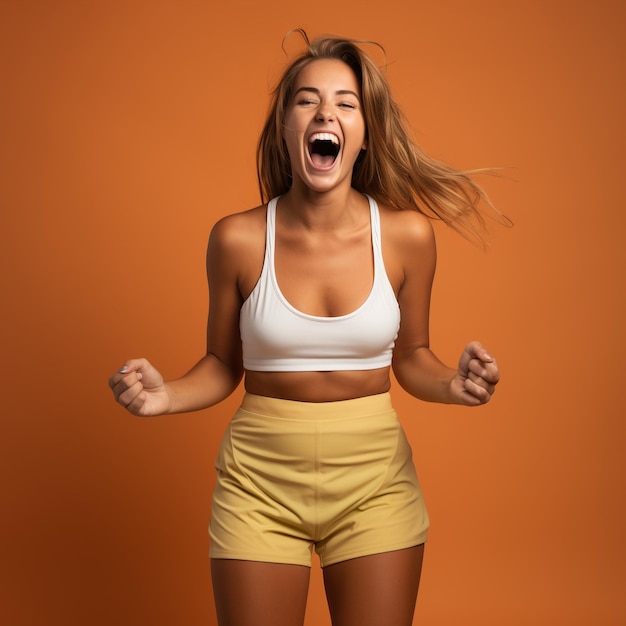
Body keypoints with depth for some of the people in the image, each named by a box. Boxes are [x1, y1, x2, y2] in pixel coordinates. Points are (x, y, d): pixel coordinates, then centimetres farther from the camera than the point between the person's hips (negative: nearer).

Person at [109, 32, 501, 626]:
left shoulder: (406, 233, -8)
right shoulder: (238, 239, -10)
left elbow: (410, 358, 5)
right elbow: (223, 366, 2)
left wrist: (453, 384, -15)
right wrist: (165, 396, -16)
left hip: (375, 481, 1)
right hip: (260, 481, 0)